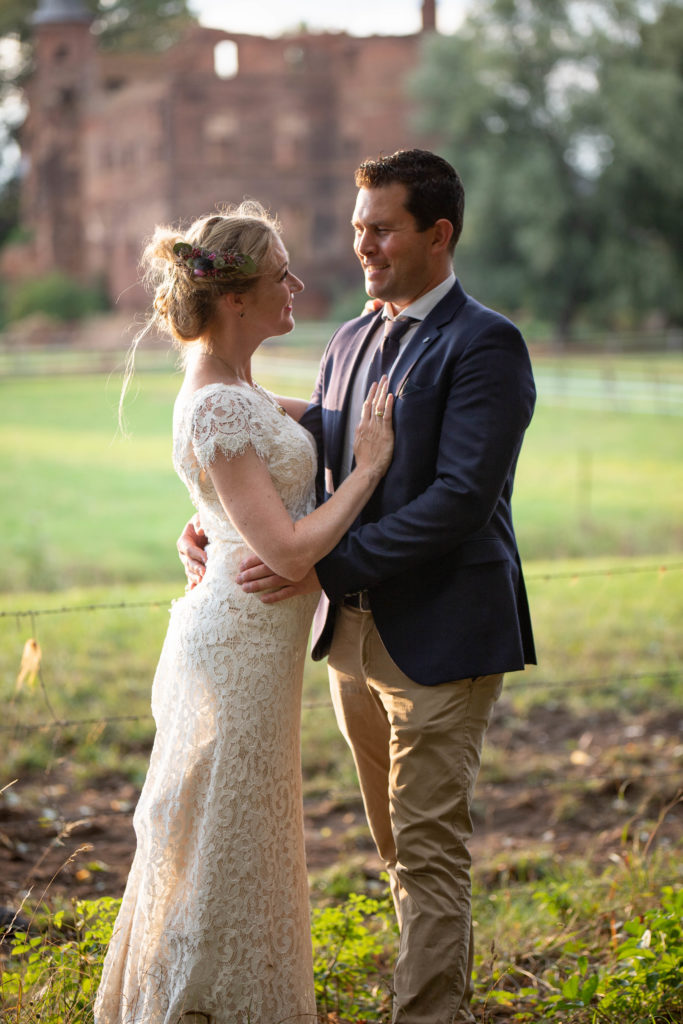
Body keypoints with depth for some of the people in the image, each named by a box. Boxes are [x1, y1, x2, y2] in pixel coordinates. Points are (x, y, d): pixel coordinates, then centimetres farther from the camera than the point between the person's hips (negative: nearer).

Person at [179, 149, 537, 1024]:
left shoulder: (485, 346, -13)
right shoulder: (348, 344, 12)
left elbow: (461, 498, -22)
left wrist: (327, 567, -26)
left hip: (442, 637, -8)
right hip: (354, 630, 8)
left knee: (430, 852, -4)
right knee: (401, 849, 18)